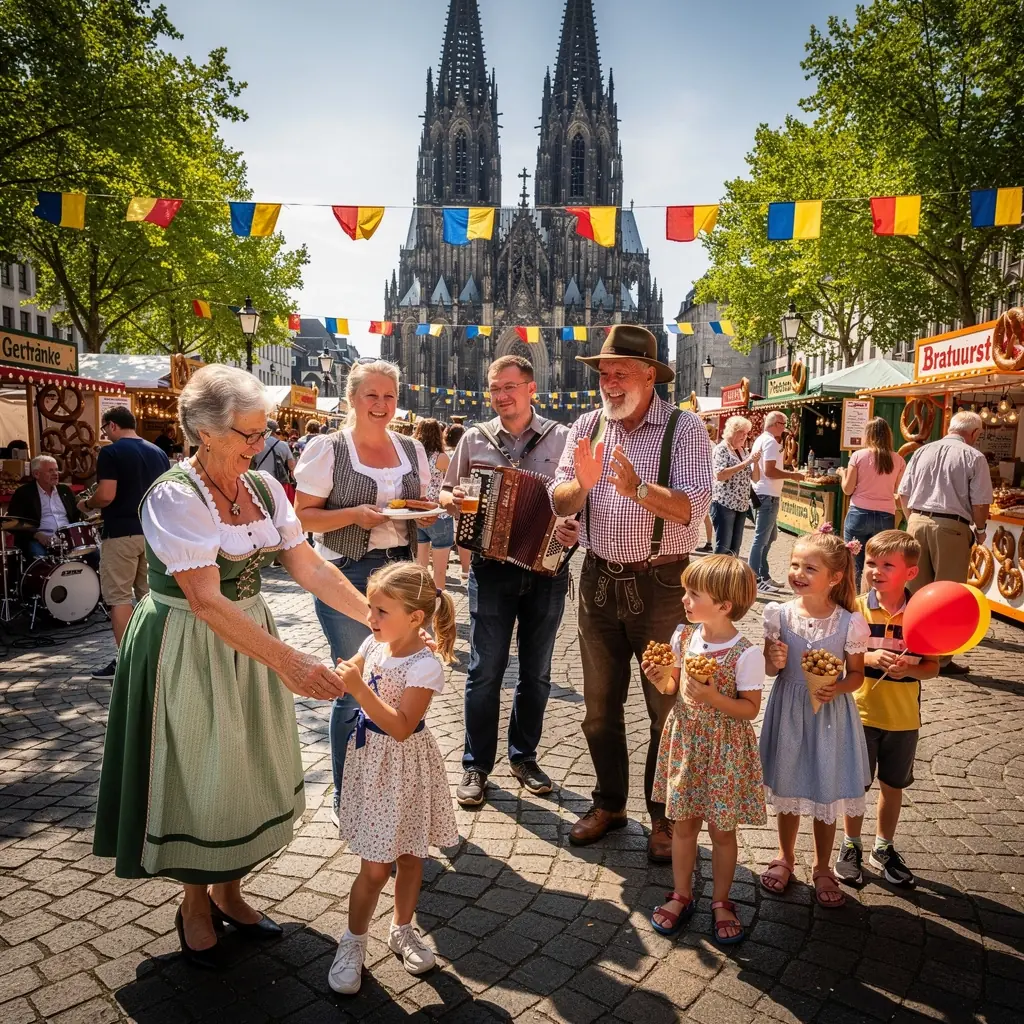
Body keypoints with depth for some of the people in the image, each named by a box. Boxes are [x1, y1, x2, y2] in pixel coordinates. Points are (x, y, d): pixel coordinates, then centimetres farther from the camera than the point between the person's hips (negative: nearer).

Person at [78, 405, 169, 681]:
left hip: (122, 534, -6)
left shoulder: (111, 452, -10)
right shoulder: (158, 453, 10)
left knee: (118, 596, 0)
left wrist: (86, 505, 1)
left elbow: (106, 495, -18)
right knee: (149, 593, 13)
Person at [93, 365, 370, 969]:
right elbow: (205, 602, -30)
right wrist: (287, 661, -36)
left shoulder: (264, 487, -2)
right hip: (187, 653, -6)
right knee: (196, 775, 9)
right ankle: (195, 907, 34)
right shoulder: (173, 498, -22)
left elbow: (310, 568, -4)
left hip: (249, 643, 6)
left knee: (247, 770, 15)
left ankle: (229, 894, 38)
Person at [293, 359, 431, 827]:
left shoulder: (411, 449, 10)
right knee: (355, 690, 1)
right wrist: (356, 514, -20)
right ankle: (347, 801, 21)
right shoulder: (326, 448, -5)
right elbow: (304, 516, -7)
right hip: (347, 577, -5)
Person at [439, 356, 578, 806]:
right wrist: (451, 500, -10)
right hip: (492, 569, 0)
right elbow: (448, 491, 13)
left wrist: (576, 529, -19)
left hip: (547, 569, 0)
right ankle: (476, 765, 19)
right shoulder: (474, 439, 3)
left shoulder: (561, 439, -1)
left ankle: (524, 756, 31)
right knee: (485, 670, 3)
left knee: (536, 672, 13)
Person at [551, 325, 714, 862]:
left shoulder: (684, 428, -8)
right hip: (599, 579, 4)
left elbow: (693, 506, -19)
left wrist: (638, 487, -34)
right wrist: (583, 483, -22)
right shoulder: (586, 428, 4)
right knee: (600, 705, 16)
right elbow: (559, 503, -1)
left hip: (661, 584, -4)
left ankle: (664, 816, 28)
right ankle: (608, 803, 35)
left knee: (668, 706, 9)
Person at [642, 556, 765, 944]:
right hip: (684, 741, 4)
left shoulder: (746, 654, -20)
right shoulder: (684, 636, -3)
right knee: (683, 823, 15)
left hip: (724, 749, -4)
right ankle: (681, 894, 33)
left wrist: (713, 697, -28)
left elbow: (751, 708, -15)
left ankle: (721, 901, 33)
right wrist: (660, 678, -12)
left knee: (721, 829, 12)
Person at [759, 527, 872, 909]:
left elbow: (856, 674, -2)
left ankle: (822, 867, 37)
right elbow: (769, 668, 1)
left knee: (826, 793, 13)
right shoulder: (780, 614, -9)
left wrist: (837, 689, -21)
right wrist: (773, 662, -21)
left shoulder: (849, 623, -14)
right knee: (787, 789, 17)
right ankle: (785, 857, 40)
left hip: (830, 716, -1)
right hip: (788, 712, 2)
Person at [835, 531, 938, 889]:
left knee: (893, 784, 17)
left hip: (903, 717, 1)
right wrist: (868, 658, -25)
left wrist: (910, 669, -23)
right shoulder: (856, 608, -10)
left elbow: (933, 666, -4)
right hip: (861, 712, -1)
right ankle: (851, 846, 32)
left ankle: (883, 849, 38)